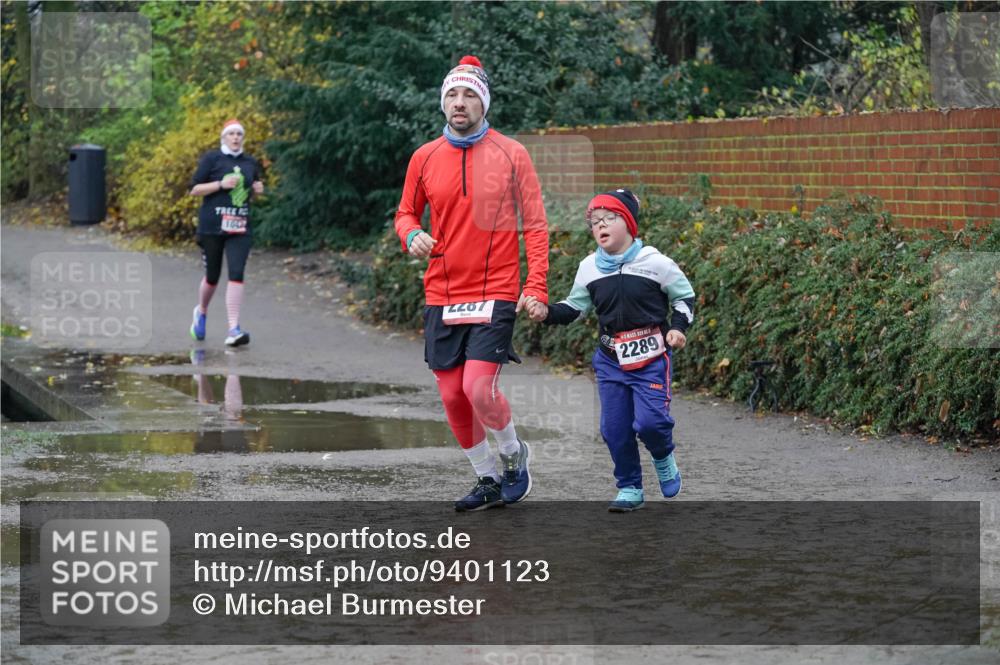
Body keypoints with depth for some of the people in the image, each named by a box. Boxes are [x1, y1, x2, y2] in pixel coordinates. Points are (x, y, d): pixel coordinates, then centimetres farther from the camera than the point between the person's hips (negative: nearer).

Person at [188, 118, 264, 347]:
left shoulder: (250, 163, 11)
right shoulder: (211, 159, -1)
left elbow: (255, 191, 26)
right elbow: (195, 189, -4)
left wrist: (258, 189, 2)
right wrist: (221, 184, -16)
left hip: (239, 228, 3)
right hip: (212, 226, -3)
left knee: (236, 275, -12)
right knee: (212, 276, 7)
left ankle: (234, 329, -14)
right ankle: (201, 312, 38)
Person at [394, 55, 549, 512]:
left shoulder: (511, 155, -2)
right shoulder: (425, 158, 5)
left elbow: (535, 224, -1)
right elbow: (406, 213, 16)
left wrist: (536, 286, -10)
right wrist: (411, 236, -8)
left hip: (495, 294, -4)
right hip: (441, 297, 4)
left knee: (479, 389, -16)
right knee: (452, 396, 4)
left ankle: (514, 454, 13)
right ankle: (488, 481, 23)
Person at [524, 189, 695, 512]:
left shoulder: (654, 262, -7)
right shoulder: (589, 268, 5)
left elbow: (684, 296, 4)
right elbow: (575, 307, 16)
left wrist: (677, 327, -11)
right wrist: (547, 313, -2)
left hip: (651, 356, -4)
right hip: (610, 359, 4)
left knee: (649, 420, -16)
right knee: (614, 427, 2)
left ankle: (664, 458, 19)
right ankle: (630, 489, 18)